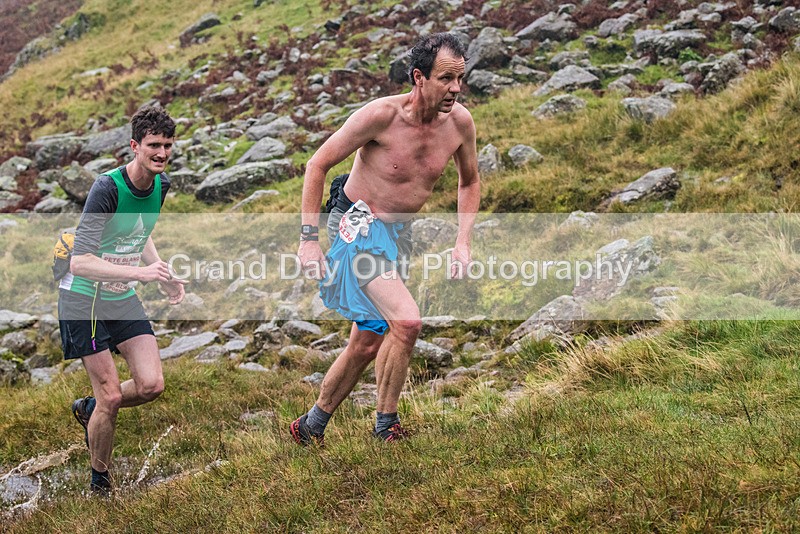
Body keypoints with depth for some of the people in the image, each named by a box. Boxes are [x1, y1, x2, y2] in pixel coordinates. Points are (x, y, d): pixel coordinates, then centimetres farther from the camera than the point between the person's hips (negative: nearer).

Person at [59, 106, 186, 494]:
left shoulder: (161, 185, 0)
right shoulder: (107, 189, -24)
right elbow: (79, 262, -30)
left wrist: (163, 276, 7)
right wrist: (141, 272, -37)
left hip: (124, 298, 7)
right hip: (84, 301, -7)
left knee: (151, 385, -3)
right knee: (111, 396, -5)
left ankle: (89, 409, 28)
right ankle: (99, 481, 18)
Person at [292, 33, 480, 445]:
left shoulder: (460, 122, -7)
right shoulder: (382, 115, -22)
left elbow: (469, 182, 13)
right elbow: (318, 164, -12)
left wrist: (463, 242, 2)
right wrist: (309, 238, -16)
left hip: (397, 234, 7)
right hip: (357, 226, -6)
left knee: (368, 345, 14)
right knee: (406, 321, -25)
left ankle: (311, 425, 34)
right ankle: (386, 425, -6)